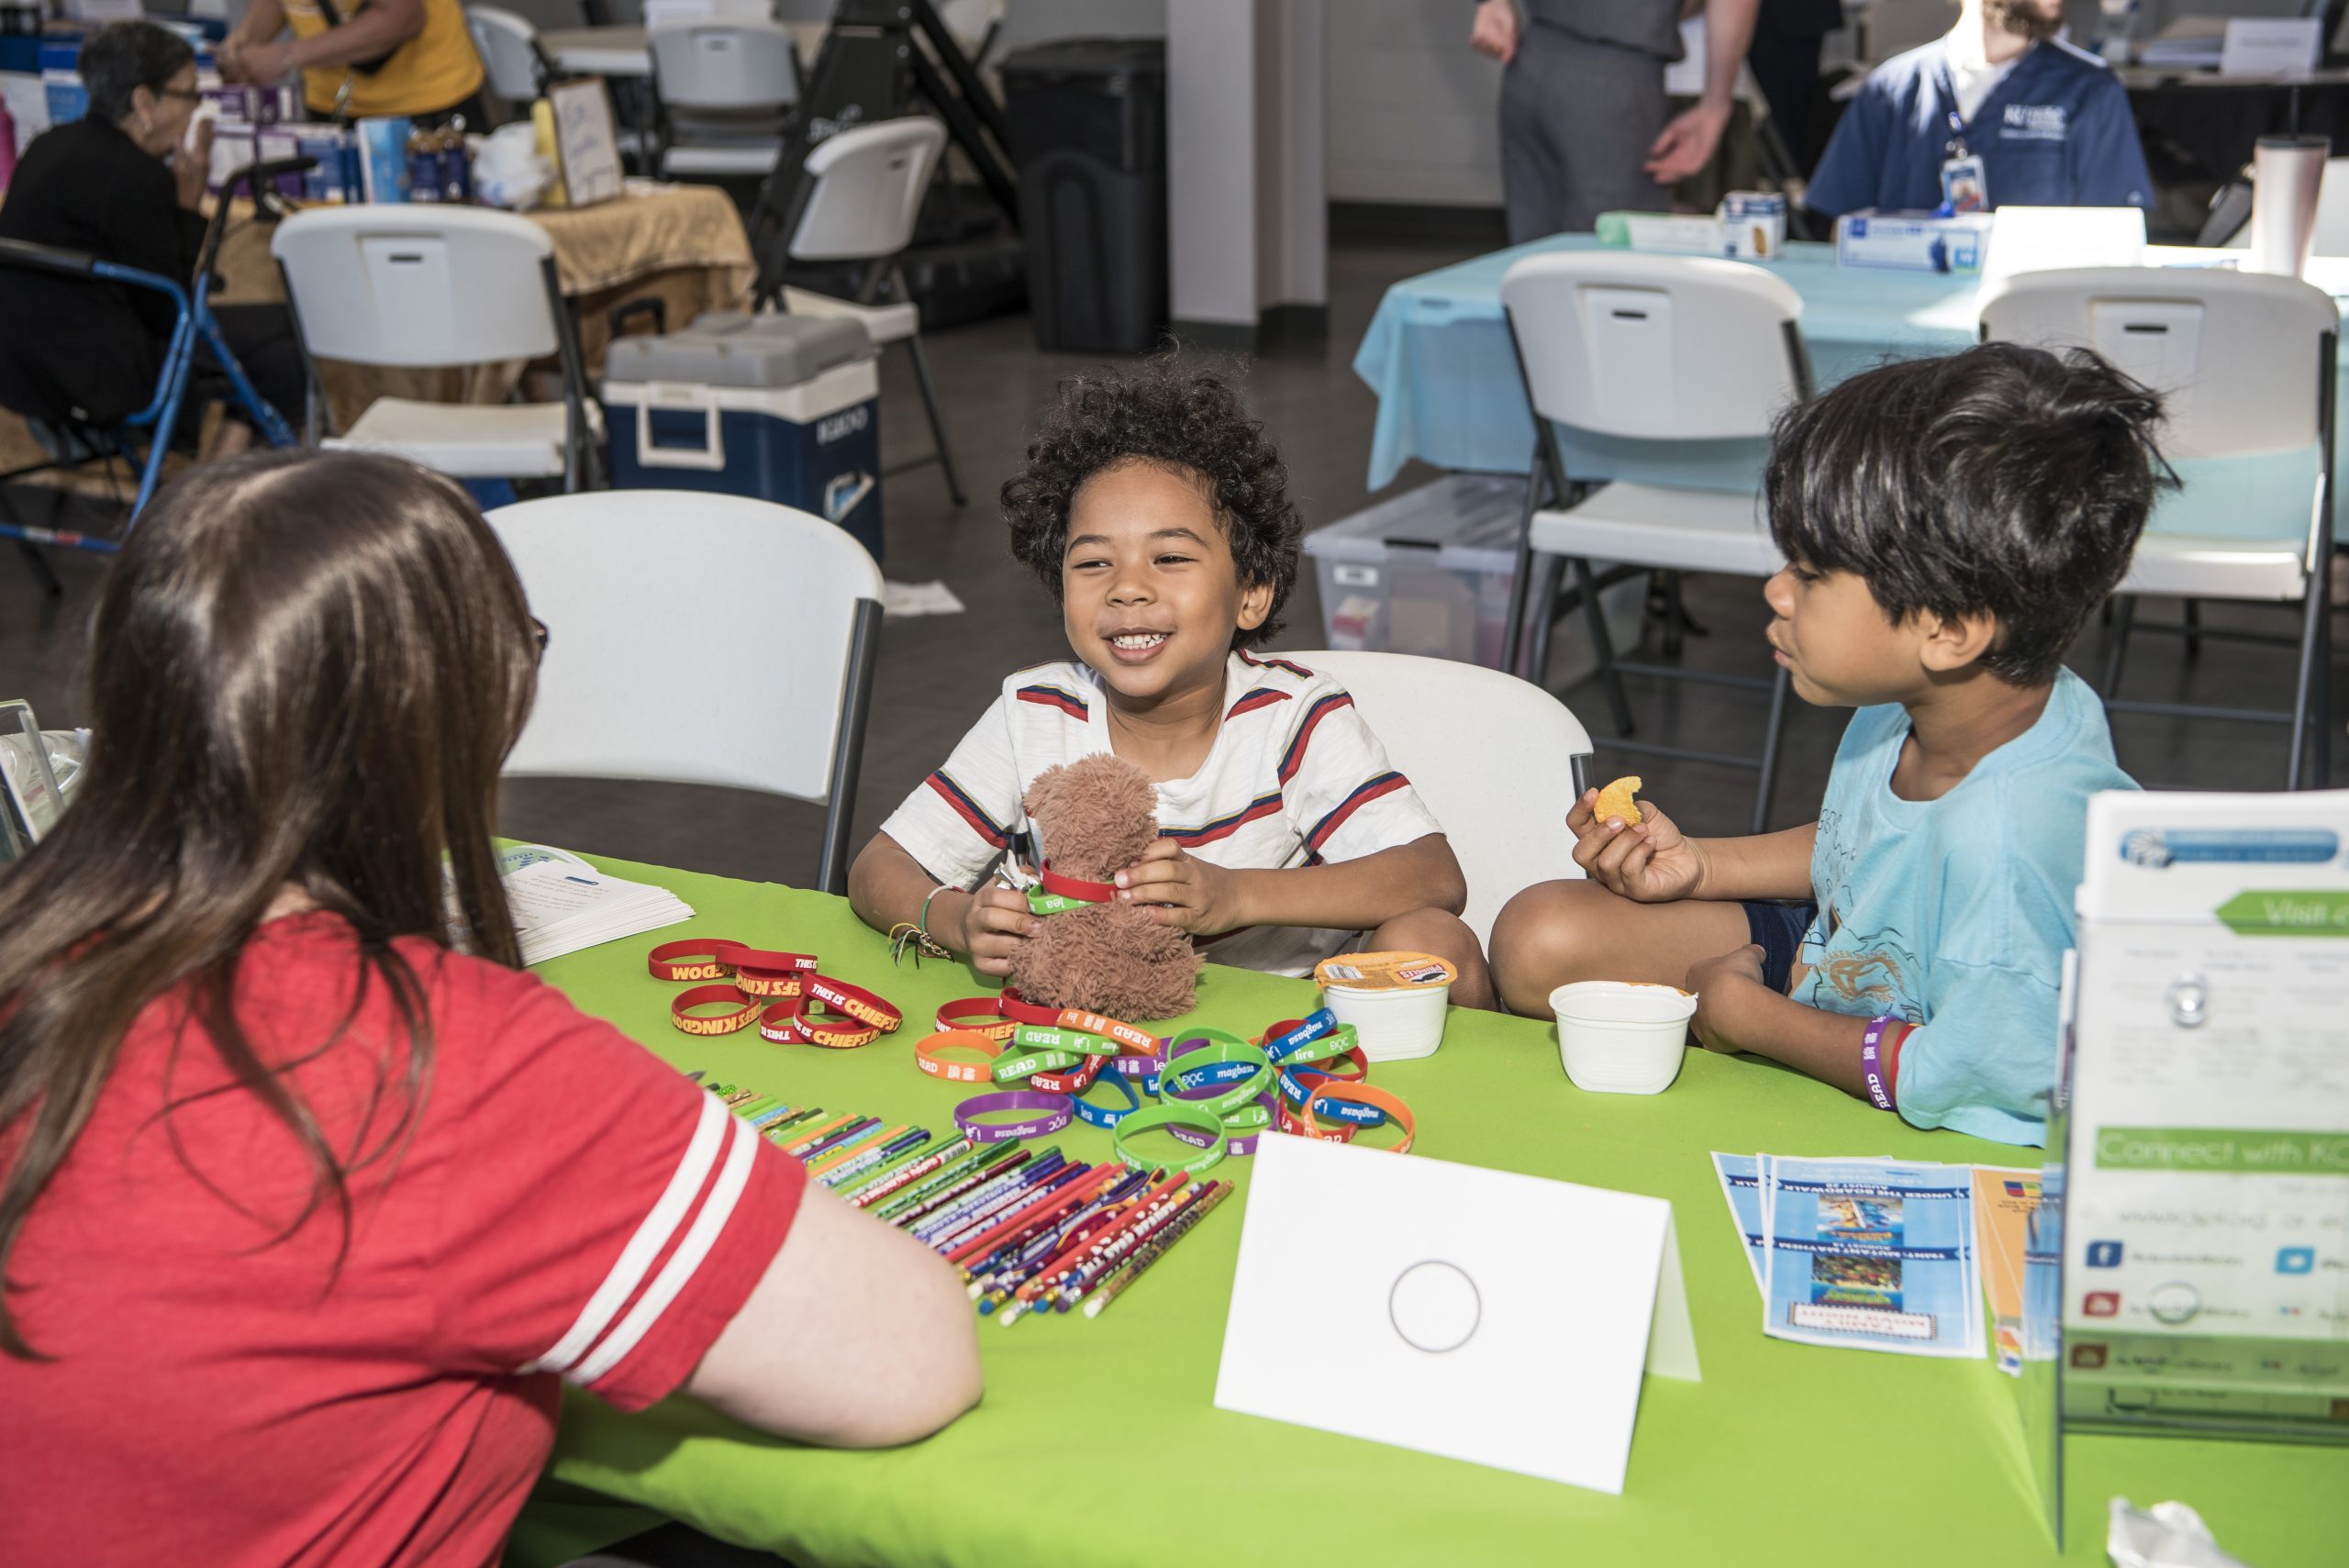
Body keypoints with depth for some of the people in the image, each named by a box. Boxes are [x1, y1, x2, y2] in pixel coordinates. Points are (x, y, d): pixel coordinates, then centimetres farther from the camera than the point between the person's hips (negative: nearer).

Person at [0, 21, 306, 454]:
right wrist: (189, 201, -6)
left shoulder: (53, 145, 10)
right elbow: (166, 311, -12)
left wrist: (178, 193, 8)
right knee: (281, 340, -7)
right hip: (83, 380, -10)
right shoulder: (135, 174, -19)